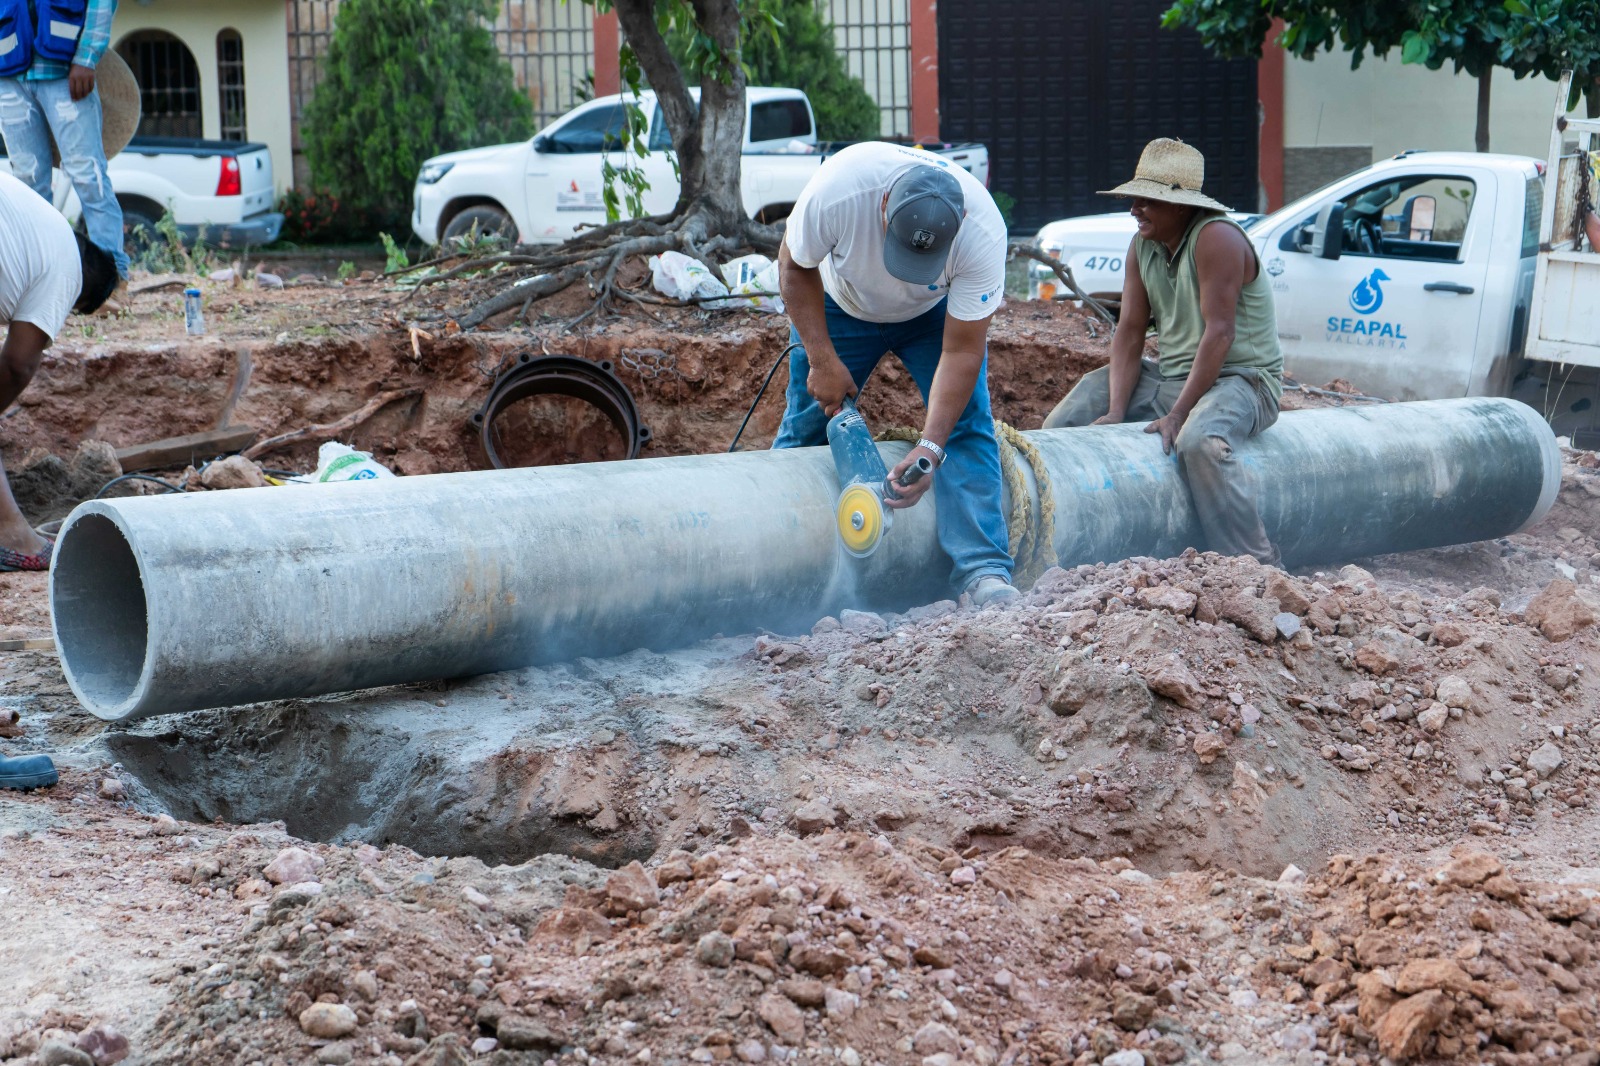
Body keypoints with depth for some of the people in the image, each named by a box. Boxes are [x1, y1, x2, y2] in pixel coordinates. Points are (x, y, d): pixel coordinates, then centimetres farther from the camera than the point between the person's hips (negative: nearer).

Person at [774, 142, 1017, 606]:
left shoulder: (983, 234, -38)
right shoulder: (837, 189, -40)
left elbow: (961, 352, -31)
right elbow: (795, 267, -19)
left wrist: (931, 448, -39)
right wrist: (822, 360, -25)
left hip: (936, 313, 0)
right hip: (840, 305, 1)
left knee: (966, 422, -18)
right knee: (805, 428, 2)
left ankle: (984, 571, -21)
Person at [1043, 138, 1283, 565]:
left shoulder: (1216, 238, -18)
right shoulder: (1142, 245, 5)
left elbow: (1219, 332, -24)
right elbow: (1130, 331, 1)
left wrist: (1178, 415, -26)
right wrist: (1116, 412, -12)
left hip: (1240, 377, -8)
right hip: (1169, 377, 9)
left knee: (1198, 441, -39)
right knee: (1064, 418, 2)